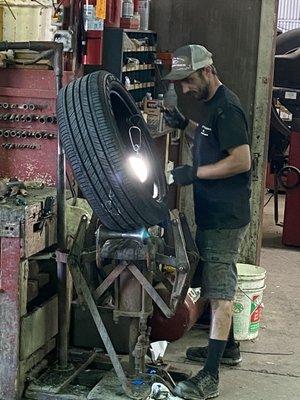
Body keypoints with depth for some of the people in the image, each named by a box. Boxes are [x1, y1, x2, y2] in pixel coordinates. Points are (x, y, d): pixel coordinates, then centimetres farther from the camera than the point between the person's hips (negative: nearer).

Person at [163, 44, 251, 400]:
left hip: (225, 218, -10)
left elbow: (242, 160, -22)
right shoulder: (211, 104, 13)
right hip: (212, 214, 10)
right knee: (217, 286, 19)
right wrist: (184, 125, 12)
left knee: (219, 292, -8)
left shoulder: (226, 108, -17)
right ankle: (227, 347, 35)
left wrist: (194, 173, -19)